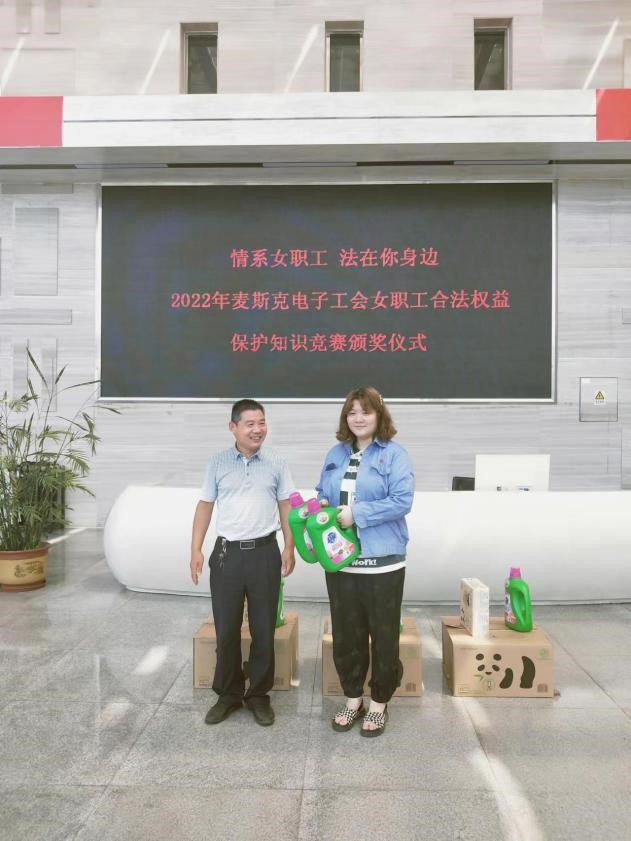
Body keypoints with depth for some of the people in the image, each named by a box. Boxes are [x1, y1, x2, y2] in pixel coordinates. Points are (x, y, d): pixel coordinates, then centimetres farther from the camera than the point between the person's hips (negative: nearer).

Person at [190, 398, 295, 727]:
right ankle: (228, 694, 25)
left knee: (263, 629, 7)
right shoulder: (218, 463, 1)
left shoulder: (277, 464, 1)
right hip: (227, 553, 0)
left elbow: (286, 506, 6)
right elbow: (205, 506, 5)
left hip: (264, 552, 0)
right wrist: (195, 550, 1)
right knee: (226, 629, 8)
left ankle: (259, 694, 24)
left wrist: (289, 547, -1)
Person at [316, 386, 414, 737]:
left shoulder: (394, 455, -7)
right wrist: (322, 507, -6)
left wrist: (356, 514, -20)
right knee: (345, 634, 14)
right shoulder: (336, 454, 10)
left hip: (382, 561, -5)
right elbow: (322, 493, 17)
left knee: (383, 635, 9)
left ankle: (379, 703, 27)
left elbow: (402, 500, -17)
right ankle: (353, 698, 32)